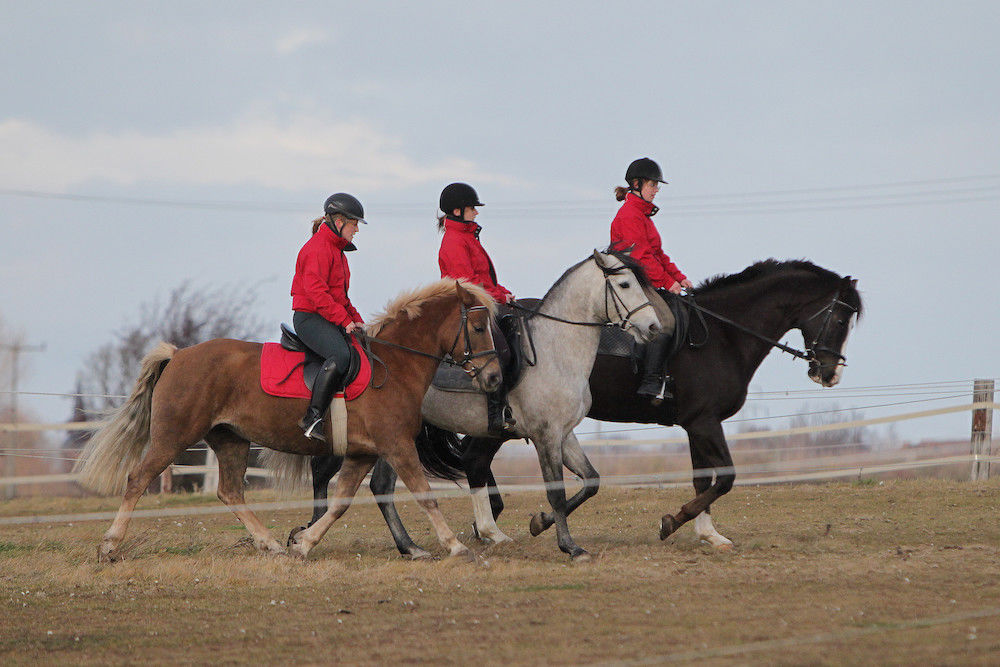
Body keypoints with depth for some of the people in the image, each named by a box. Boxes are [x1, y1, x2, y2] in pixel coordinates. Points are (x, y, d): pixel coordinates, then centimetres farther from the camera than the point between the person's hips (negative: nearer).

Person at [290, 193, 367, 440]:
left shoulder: (336, 249, 21)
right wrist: (344, 320, -22)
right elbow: (316, 292, -22)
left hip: (333, 319, 11)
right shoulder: (318, 248, -12)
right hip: (309, 318, -11)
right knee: (341, 355, -32)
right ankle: (313, 417, -34)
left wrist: (355, 319, 15)